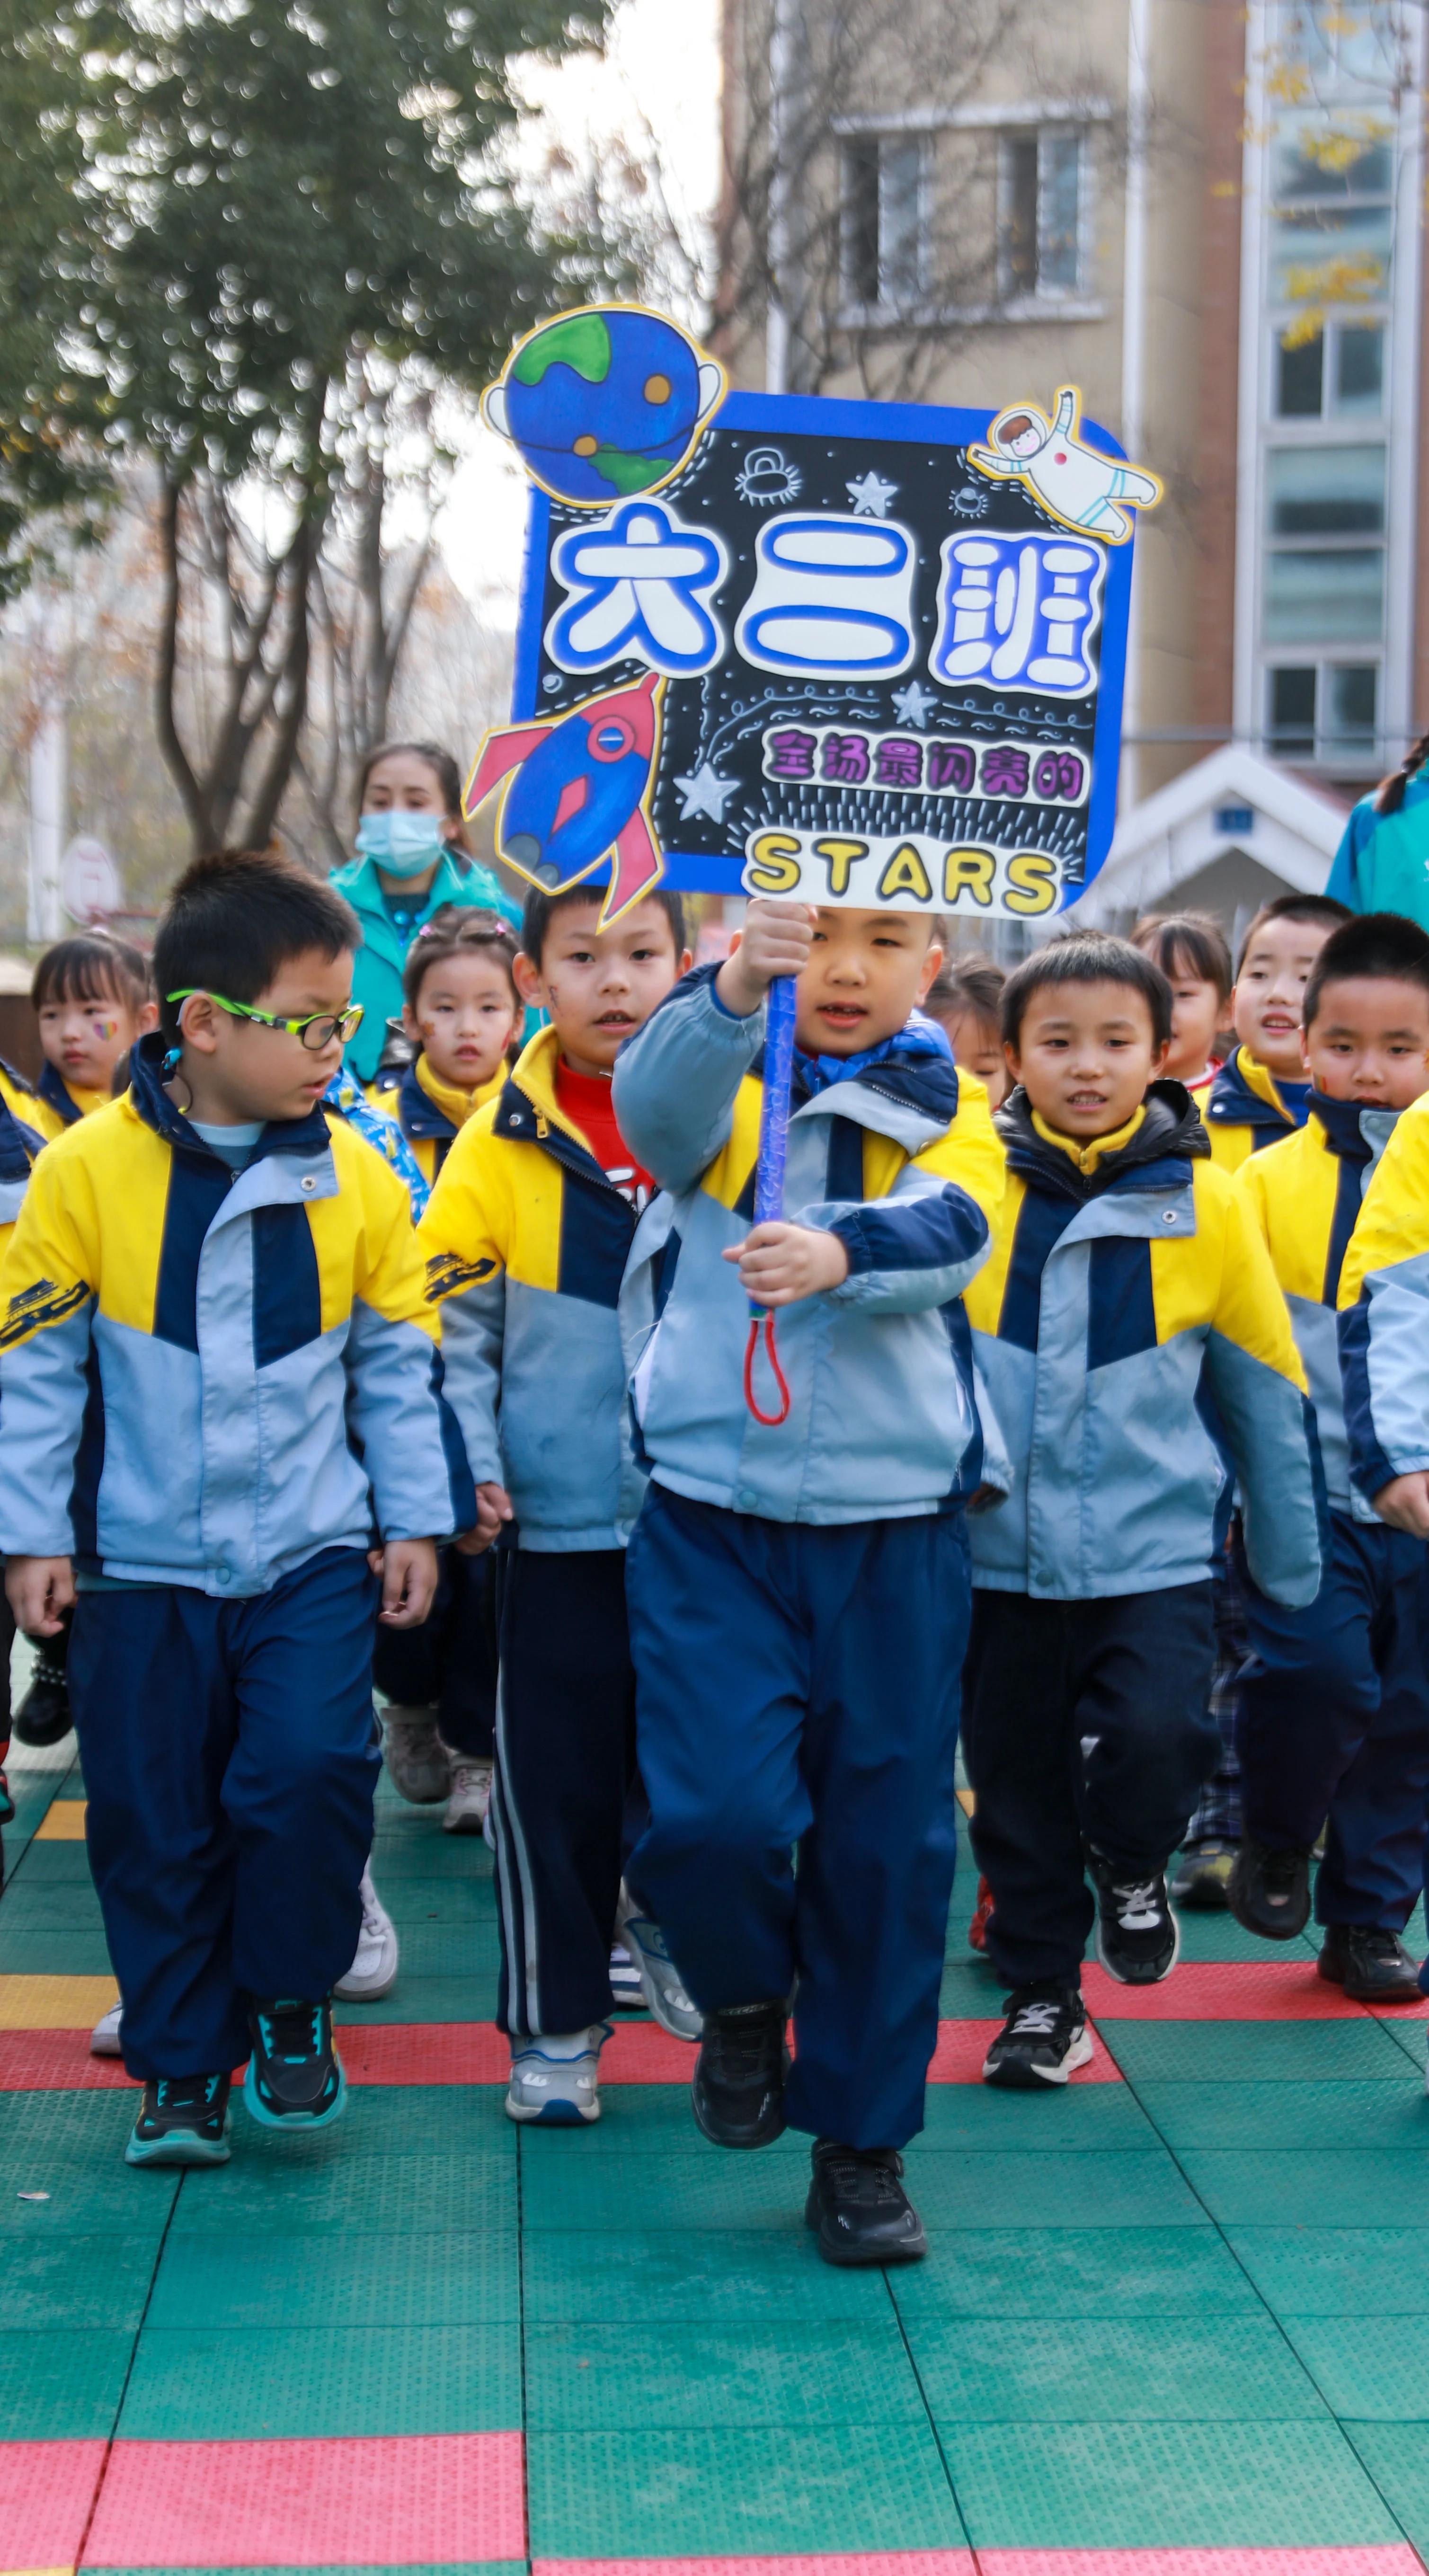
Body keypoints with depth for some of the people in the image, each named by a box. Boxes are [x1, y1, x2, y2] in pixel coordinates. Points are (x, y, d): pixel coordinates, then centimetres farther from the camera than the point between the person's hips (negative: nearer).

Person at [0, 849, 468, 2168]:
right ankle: (184, 2065, 24)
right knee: (155, 1825, 6)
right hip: (143, 1559, 0)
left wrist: (416, 1519, 6)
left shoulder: (354, 1173, -2)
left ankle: (290, 2000, 11)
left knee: (312, 1766, -16)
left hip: (314, 1550, 1)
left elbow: (398, 1356, 7)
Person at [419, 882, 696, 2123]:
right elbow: (454, 1322, 0)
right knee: (556, 1774, 5)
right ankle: (555, 2022, 18)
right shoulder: (501, 1140, -3)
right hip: (560, 1515, -1)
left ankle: (666, 1911, 37)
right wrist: (470, 1466, -8)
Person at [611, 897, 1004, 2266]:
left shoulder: (952, 1113, 5)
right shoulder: (720, 1088, 3)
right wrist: (734, 987, -43)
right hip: (711, 1517, -1)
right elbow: (655, 1105, -23)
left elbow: (949, 1234, -17)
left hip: (894, 1529, 1)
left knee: (886, 1840, 5)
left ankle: (861, 2142, 21)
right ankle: (745, 1992, 20)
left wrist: (839, 1251, -40)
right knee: (711, 1812, -14)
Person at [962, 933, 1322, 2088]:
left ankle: (1129, 1864, 16)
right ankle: (1041, 1993, 29)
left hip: (1153, 1548, -1)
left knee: (1161, 1736, -18)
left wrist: (1292, 1561, 11)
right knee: (1016, 1787, 8)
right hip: (1002, 1551, 1)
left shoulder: (1205, 1201, -3)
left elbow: (1265, 1386, 7)